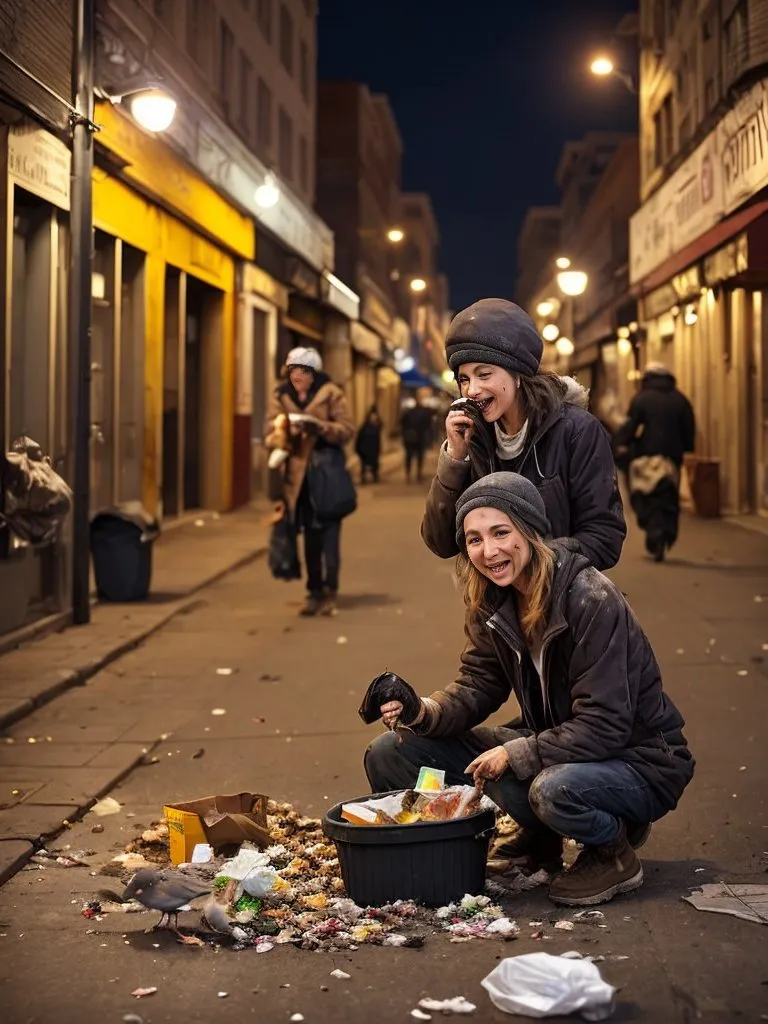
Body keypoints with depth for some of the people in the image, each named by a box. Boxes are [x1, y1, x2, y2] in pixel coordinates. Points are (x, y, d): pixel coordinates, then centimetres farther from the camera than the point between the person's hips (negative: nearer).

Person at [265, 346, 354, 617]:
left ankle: (329, 592, -2)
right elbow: (270, 432, 3)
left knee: (328, 534, -6)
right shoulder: (280, 396, 6)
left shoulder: (330, 394, -4)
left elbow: (347, 430, -8)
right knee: (310, 537, 10)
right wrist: (281, 437, -19)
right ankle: (314, 592, 16)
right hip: (298, 475, 4)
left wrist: (319, 426, -24)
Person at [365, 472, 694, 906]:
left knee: (552, 788, -42)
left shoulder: (592, 600, -25)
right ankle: (541, 837, 11)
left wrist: (516, 754, -25)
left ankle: (614, 854, -6)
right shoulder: (492, 604, -2)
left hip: (638, 761, -7)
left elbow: (604, 727, -26)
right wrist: (425, 713, -19)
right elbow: (477, 687, 1)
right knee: (391, 752, -2)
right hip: (557, 744, 7)